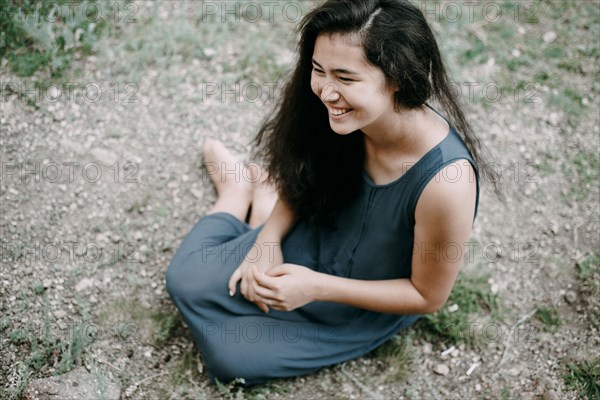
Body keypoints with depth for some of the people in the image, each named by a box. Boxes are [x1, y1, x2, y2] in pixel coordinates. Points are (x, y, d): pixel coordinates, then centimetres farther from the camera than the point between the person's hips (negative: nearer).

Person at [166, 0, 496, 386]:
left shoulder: (445, 182, -39)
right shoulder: (347, 119, -23)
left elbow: (428, 295, -22)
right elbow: (304, 183, 0)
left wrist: (317, 287, -27)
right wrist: (268, 239, -16)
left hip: (370, 305, -3)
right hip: (318, 240, 3)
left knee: (232, 355, -7)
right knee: (185, 279, 1)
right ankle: (240, 189, 27)